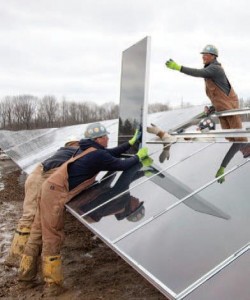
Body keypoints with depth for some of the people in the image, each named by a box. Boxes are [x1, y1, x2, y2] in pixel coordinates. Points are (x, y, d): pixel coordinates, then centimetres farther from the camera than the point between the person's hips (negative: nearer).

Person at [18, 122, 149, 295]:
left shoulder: (90, 149, 16)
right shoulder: (99, 155, -11)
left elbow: (112, 154, 28)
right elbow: (122, 165, -4)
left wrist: (131, 142, 35)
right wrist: (139, 157, 13)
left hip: (51, 187, 9)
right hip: (57, 192, -9)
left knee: (39, 232, 16)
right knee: (53, 237, -2)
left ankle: (26, 272, 28)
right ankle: (53, 284, 7)